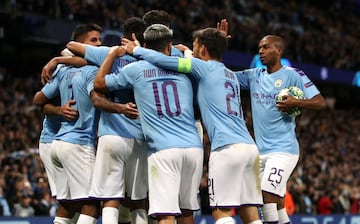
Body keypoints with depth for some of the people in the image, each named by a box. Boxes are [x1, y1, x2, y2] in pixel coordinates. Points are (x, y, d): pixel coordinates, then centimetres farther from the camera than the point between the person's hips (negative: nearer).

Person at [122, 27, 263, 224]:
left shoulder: (205, 68, 2)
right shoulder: (231, 75, 24)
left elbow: (163, 60, 0)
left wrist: (136, 50, 15)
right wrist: (189, 55, 49)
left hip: (227, 147, -8)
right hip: (250, 147, 8)